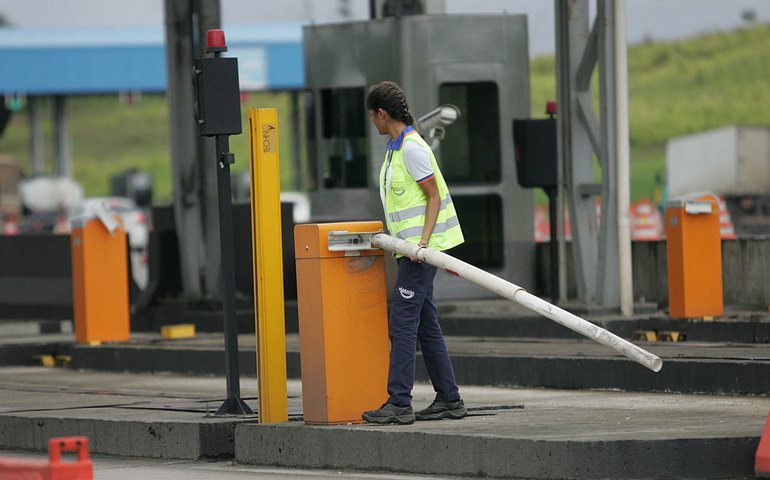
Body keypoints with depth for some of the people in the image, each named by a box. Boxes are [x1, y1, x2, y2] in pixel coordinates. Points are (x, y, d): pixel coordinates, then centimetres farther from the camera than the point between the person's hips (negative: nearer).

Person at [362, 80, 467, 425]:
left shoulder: (412, 148, -14)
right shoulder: (396, 147, 16)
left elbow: (434, 196, -16)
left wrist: (423, 240, -24)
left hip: (421, 247, -10)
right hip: (411, 246, 10)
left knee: (402, 323, -12)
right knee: (425, 325, 11)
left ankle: (399, 403, -14)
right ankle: (449, 399, 14)